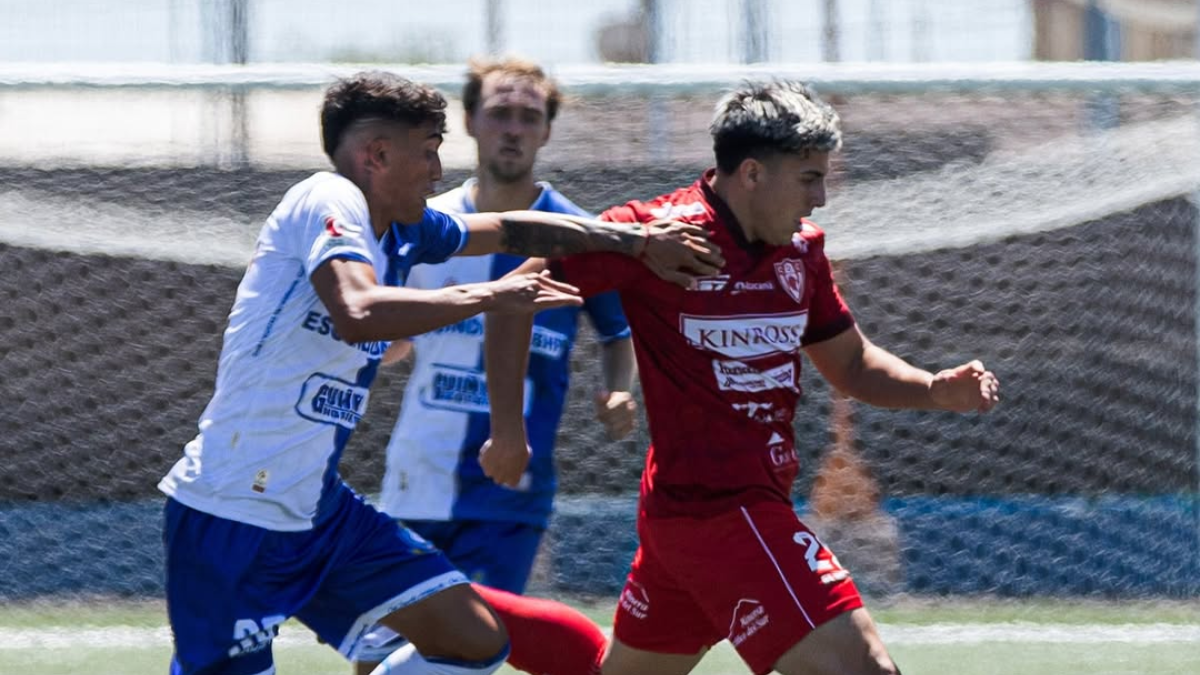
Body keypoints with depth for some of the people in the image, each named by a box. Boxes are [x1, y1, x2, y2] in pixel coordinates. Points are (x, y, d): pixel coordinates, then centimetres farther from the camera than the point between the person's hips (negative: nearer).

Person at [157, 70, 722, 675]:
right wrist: (487, 295, -23)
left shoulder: (403, 230, 10)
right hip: (229, 516, -9)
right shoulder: (329, 201, -15)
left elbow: (509, 230, 24)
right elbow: (357, 313, -33)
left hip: (321, 509, 9)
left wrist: (636, 240, 15)